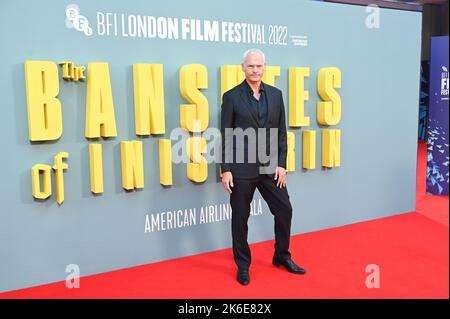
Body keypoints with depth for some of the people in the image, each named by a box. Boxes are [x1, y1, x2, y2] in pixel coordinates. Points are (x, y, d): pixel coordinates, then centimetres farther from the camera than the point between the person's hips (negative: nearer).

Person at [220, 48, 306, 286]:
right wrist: (225, 169, -9)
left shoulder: (275, 94, 7)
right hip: (241, 168, -4)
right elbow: (225, 136, -5)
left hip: (270, 166, 4)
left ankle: (282, 256, 32)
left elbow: (281, 132, 7)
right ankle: (243, 265, 25)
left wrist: (281, 164, 0)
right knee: (240, 217, 7)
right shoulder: (231, 97, -4)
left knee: (284, 211, 10)